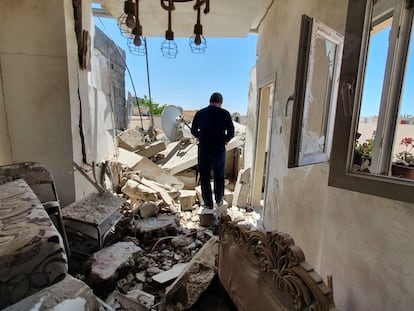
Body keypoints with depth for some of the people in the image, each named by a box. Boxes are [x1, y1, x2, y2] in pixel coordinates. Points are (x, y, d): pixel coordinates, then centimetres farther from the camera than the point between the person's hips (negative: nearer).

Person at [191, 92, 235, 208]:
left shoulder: (200, 113, 0)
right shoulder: (225, 113, -6)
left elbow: (193, 131, 9)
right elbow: (231, 133, -5)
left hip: (203, 149, 1)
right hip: (219, 149, 0)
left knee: (205, 177, 12)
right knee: (219, 176, 17)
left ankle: (208, 203, 21)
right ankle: (219, 200, 31)